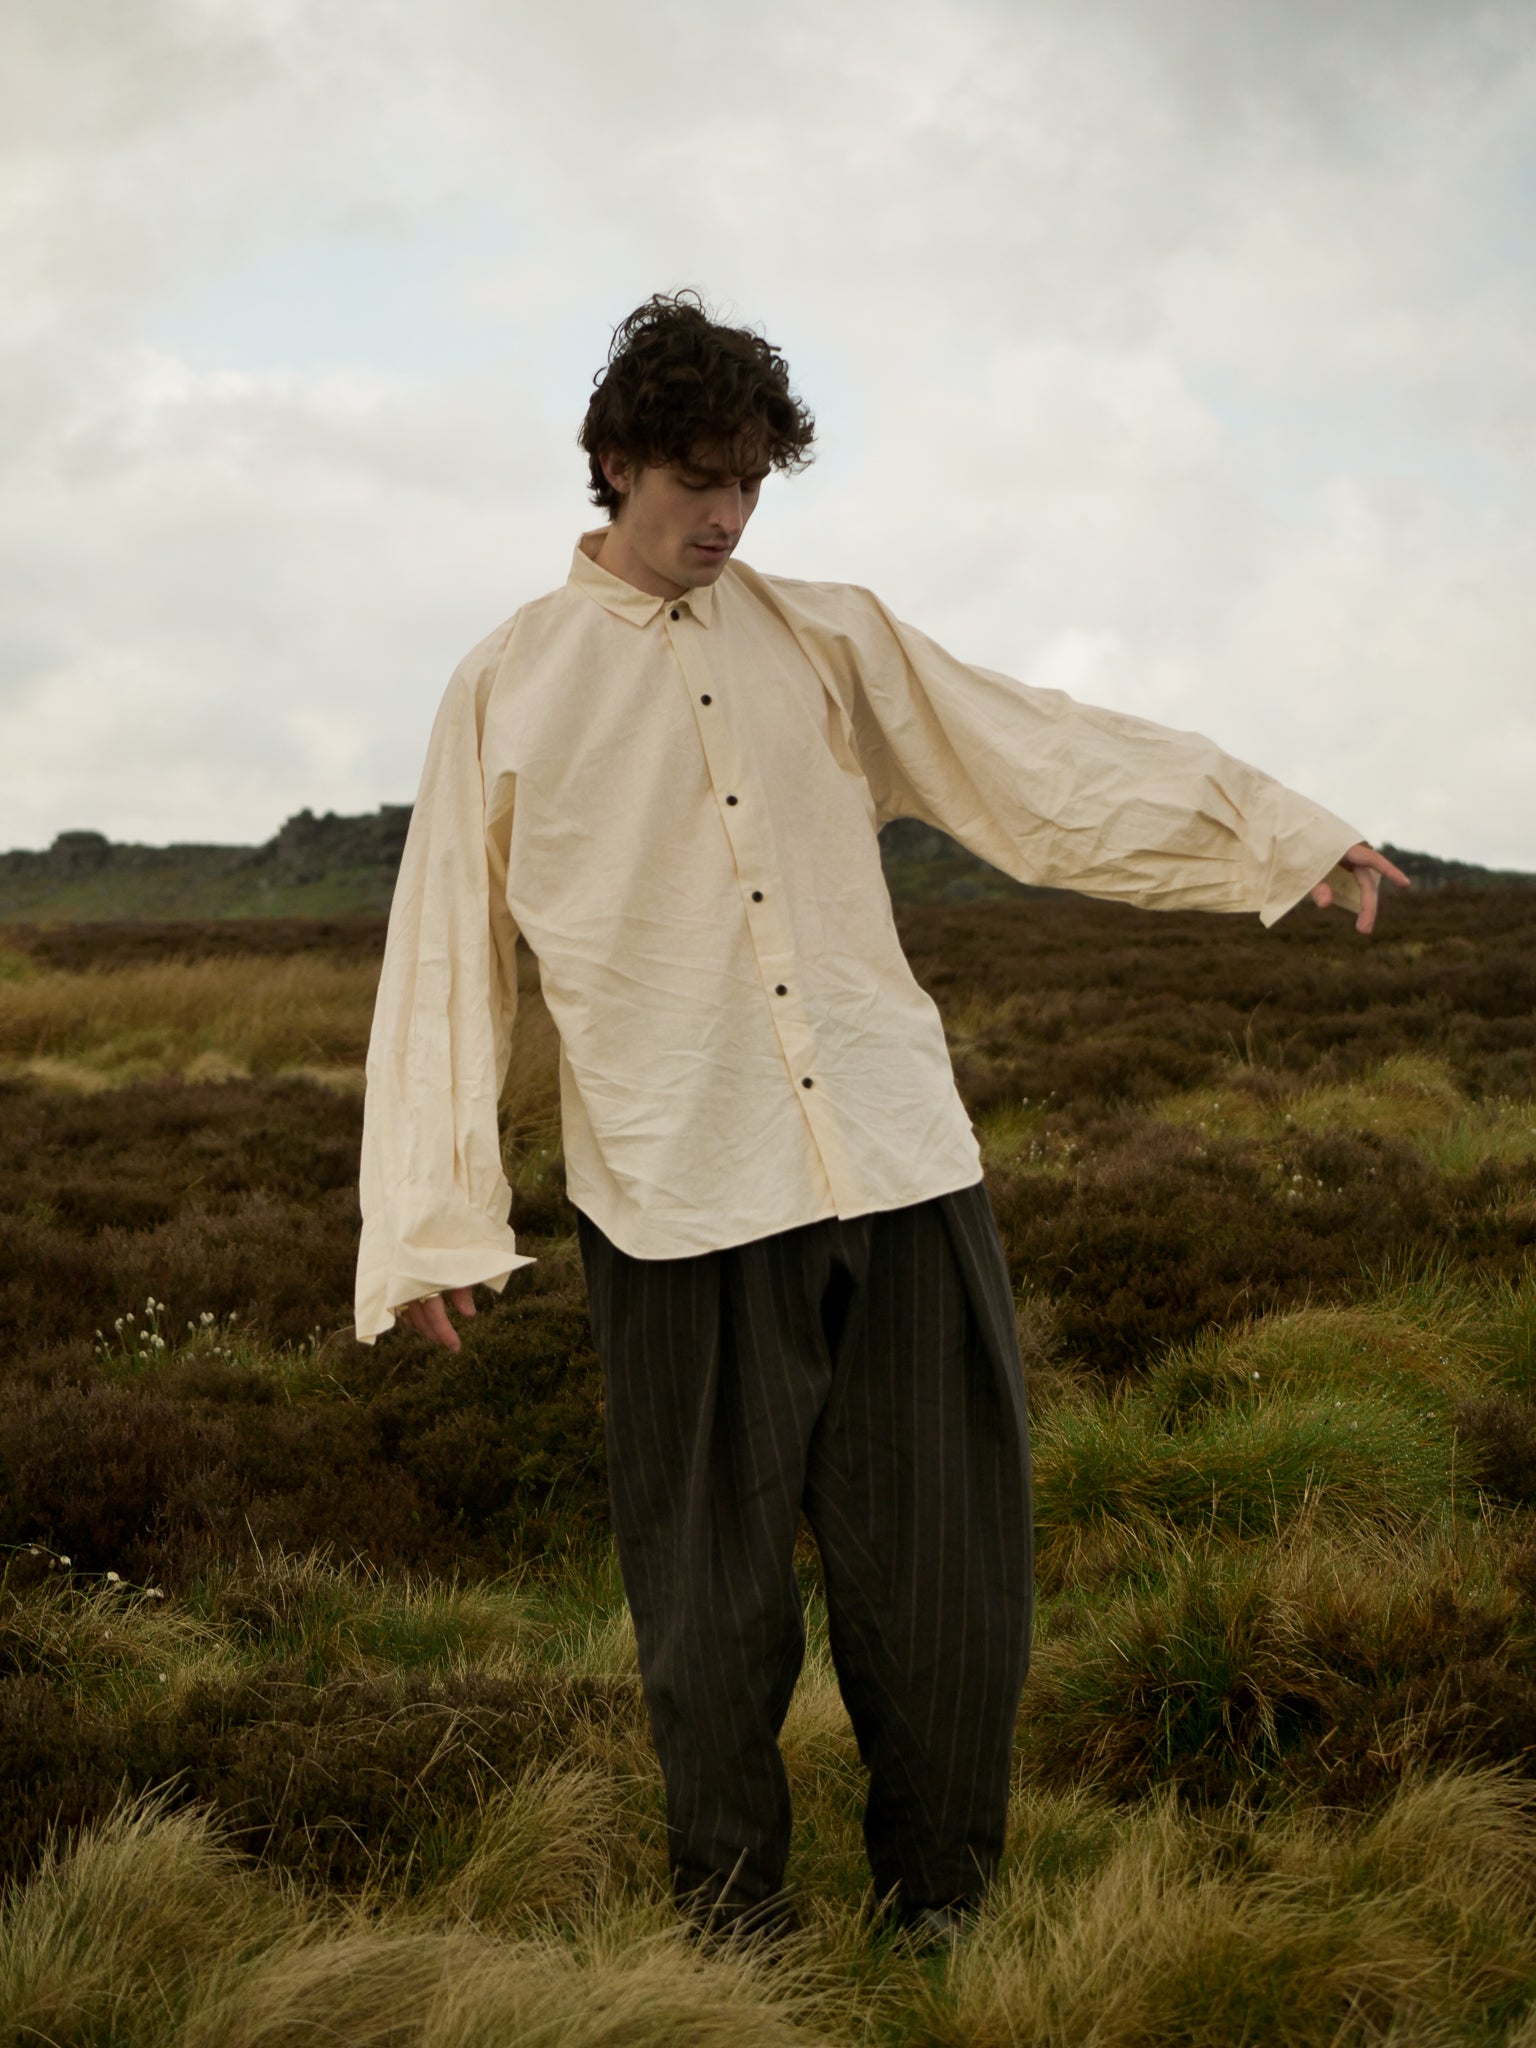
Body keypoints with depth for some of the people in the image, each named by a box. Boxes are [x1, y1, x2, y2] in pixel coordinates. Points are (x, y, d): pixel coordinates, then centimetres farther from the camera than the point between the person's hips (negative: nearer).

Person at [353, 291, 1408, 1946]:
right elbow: (447, 964, 6)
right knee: (713, 1595, 6)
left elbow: (1049, 767, 9)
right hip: (681, 1199, -2)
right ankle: (732, 1919, 26)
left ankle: (942, 1914, 25)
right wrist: (429, 1229, 3)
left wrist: (1282, 834, 3)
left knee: (945, 1566, 6)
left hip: (897, 1168, 2)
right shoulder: (507, 689, 5)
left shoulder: (830, 641, 10)